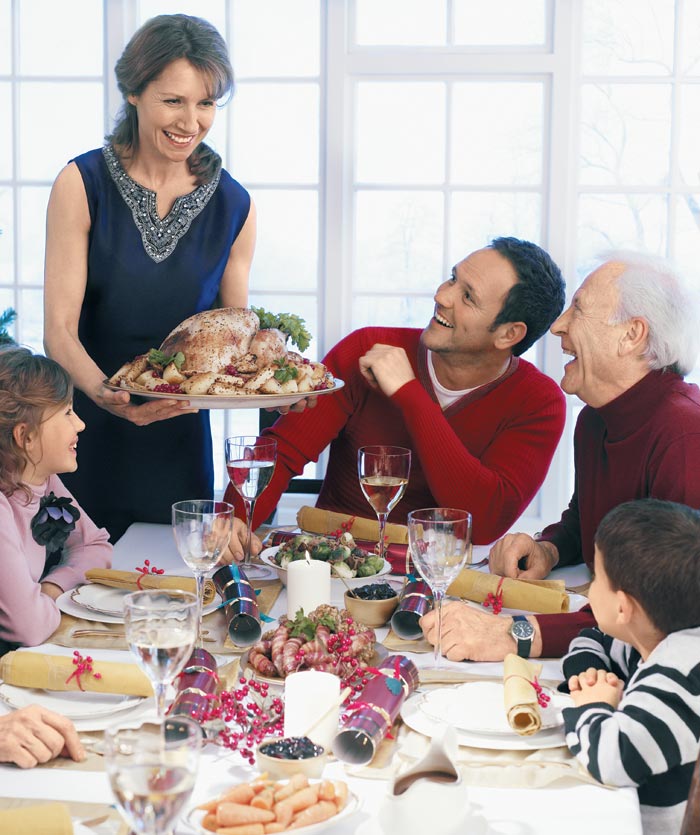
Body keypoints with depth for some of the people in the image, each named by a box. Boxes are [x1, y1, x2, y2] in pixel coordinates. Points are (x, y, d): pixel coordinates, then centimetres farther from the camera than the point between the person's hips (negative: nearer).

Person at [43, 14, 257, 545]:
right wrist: (104, 393, -31)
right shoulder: (83, 184, -7)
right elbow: (59, 329, -12)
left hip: (178, 441, 3)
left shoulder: (235, 206, 1)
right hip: (86, 435, -2)